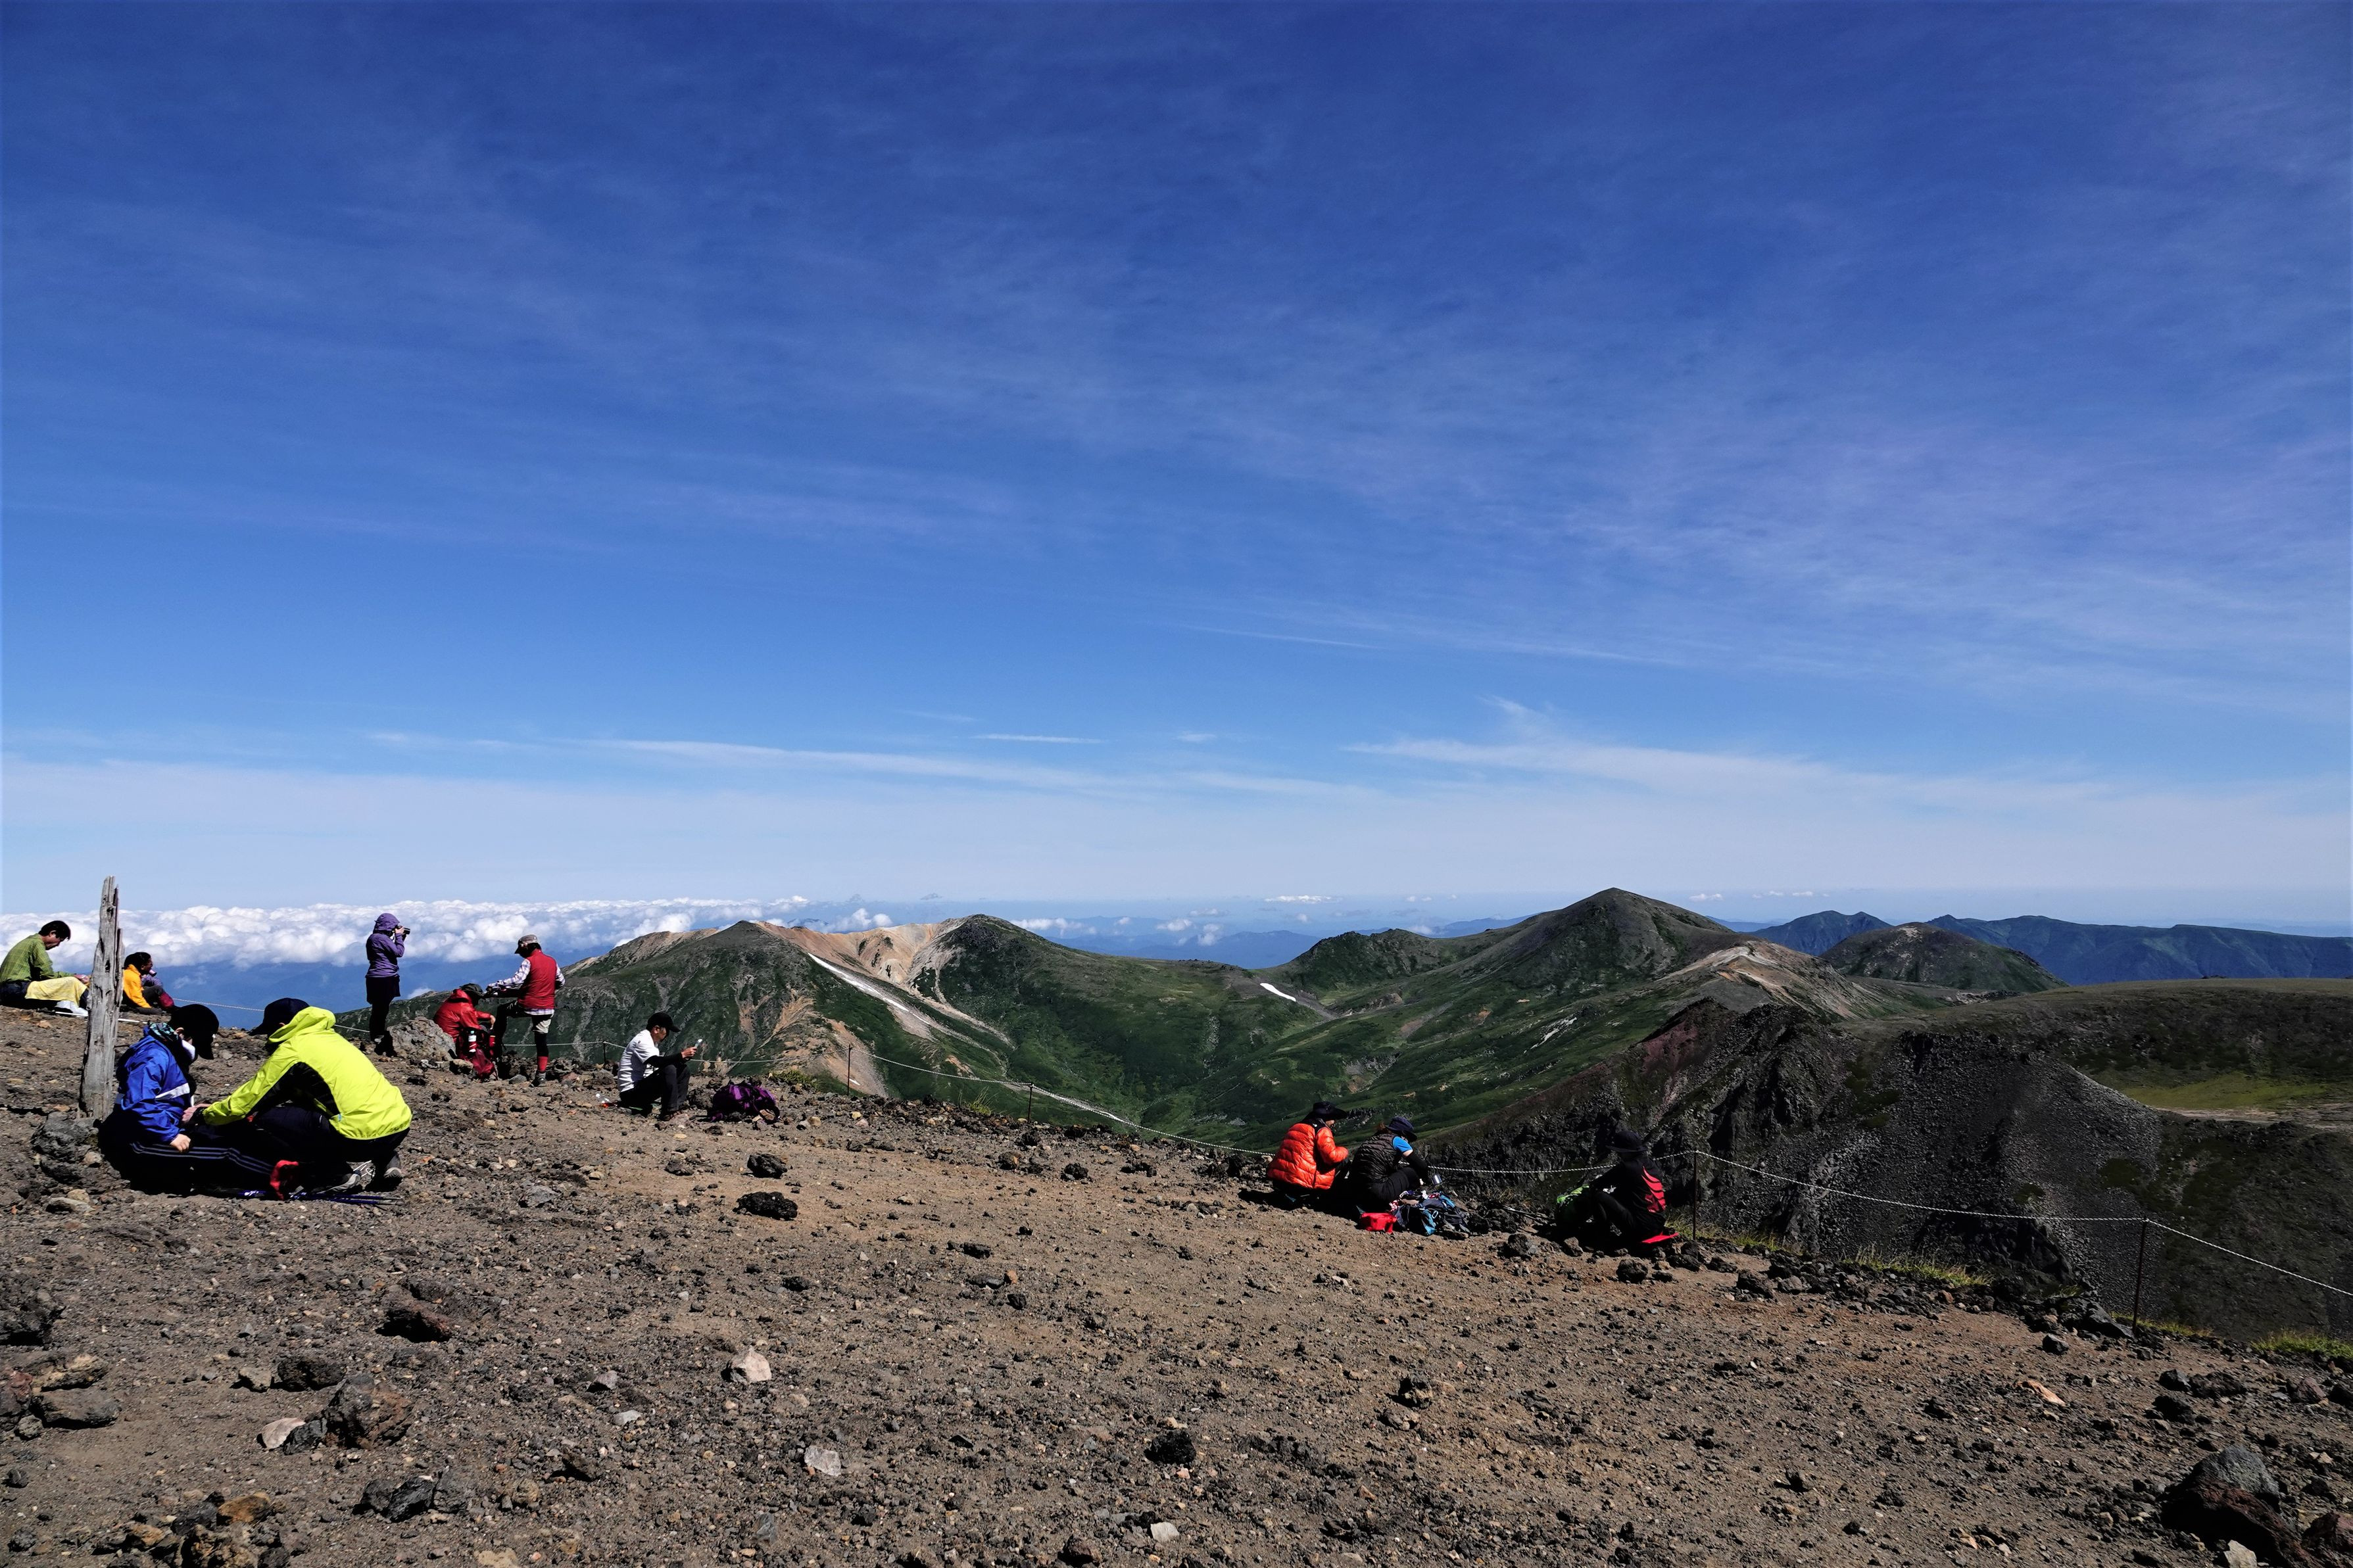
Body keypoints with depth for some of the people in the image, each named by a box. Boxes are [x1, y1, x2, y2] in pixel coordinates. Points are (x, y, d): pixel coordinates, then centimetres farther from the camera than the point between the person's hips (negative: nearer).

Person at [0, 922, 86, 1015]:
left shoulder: (29, 941, 23)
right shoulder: (36, 943, -6)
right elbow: (48, 974, -13)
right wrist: (71, 976, 1)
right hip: (19, 989, -10)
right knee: (72, 982, -16)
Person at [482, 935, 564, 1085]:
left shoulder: (529, 961, -8)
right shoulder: (552, 962, 10)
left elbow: (517, 980, -20)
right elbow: (561, 982, 19)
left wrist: (495, 986, -17)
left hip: (528, 1005, -5)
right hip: (548, 1009, 5)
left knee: (502, 1010, 22)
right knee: (541, 1040, 8)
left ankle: (499, 1048, 19)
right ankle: (541, 1075, 3)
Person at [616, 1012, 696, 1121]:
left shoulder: (652, 1041, 14)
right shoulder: (642, 1041, -17)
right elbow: (658, 1062, -32)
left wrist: (683, 1057, 2)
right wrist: (682, 1055, -25)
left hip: (643, 1085, 10)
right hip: (631, 1092, -10)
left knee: (682, 1069, 8)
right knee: (669, 1069, -29)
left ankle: (679, 1107, 0)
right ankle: (669, 1114, -23)